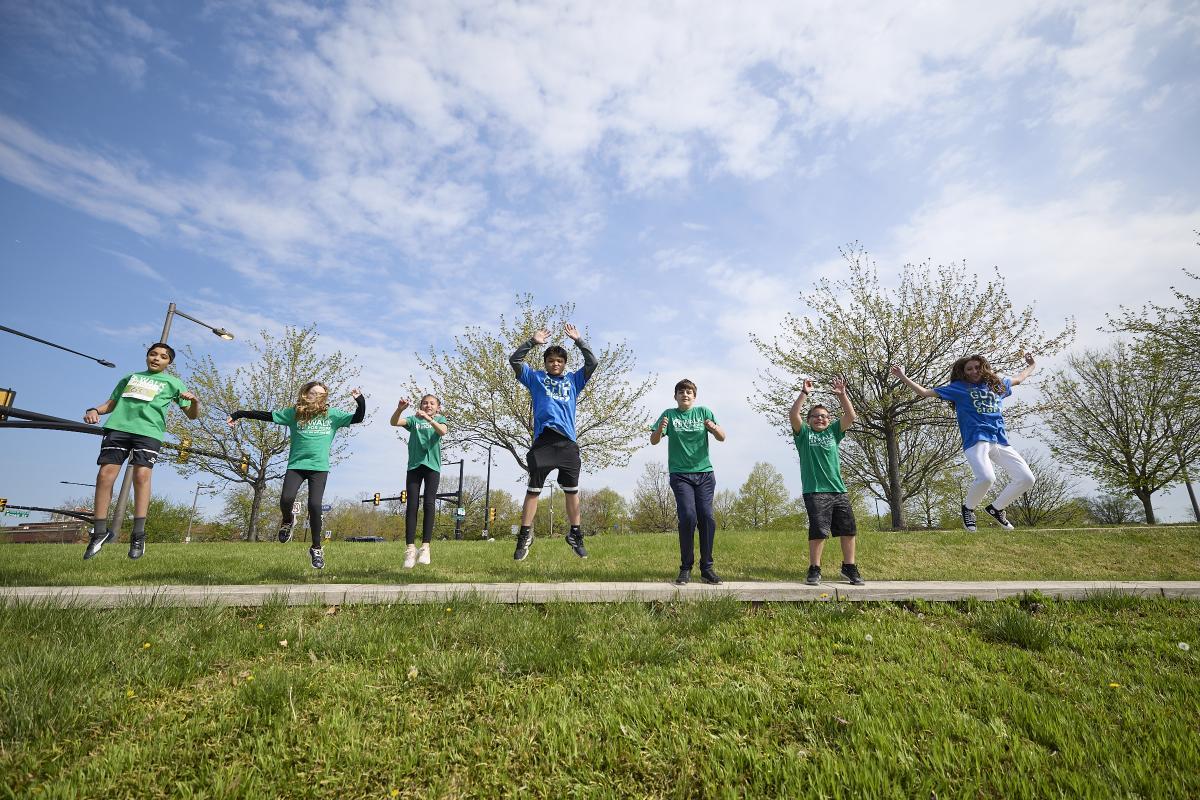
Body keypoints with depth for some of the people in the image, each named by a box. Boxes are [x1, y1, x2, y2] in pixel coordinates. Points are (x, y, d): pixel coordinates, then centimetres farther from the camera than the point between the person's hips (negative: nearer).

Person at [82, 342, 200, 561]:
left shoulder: (173, 382, 19)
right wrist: (95, 410, 5)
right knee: (105, 474, -8)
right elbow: (111, 404, 28)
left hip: (149, 430, -3)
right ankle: (99, 532, 2)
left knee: (142, 475, -17)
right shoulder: (130, 377, 27)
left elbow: (192, 415, 13)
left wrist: (194, 401, -10)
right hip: (118, 426, 3)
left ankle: (138, 534, -15)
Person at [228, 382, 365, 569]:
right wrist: (241, 414, 9)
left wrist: (360, 400, -16)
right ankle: (288, 521, 24)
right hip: (296, 465, 1)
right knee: (286, 499, -17)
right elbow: (267, 415, 9)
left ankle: (316, 548, 8)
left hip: (319, 467, -1)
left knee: (315, 505, -10)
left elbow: (358, 418, -1)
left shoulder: (333, 414, 3)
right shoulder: (294, 413, 5)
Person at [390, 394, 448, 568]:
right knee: (411, 505, -6)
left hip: (432, 465, -1)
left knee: (429, 504, -9)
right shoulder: (414, 419, 14)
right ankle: (410, 549, -9)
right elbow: (394, 422, -4)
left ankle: (425, 547, -8)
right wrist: (399, 409, -22)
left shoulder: (440, 419, 12)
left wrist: (428, 418, -27)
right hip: (414, 465, 1)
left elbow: (443, 431, -12)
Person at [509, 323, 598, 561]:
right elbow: (514, 360, 11)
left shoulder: (573, 380, 21)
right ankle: (525, 536, 7)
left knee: (572, 491, 5)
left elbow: (592, 363, 13)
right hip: (543, 441, -1)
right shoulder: (536, 378, 18)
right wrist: (533, 341, 4)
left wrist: (578, 340, 9)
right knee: (533, 489, -1)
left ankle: (575, 534, 17)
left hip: (568, 443, 2)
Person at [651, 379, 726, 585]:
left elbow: (722, 438, 2)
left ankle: (707, 568, 7)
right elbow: (653, 441, -2)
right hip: (680, 474, -1)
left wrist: (714, 428, -21)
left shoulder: (703, 412, 7)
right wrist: (660, 429, -24)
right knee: (688, 516, -14)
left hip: (704, 473, 2)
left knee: (707, 517, -5)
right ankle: (686, 568, -1)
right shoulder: (669, 414, 5)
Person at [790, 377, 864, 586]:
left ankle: (849, 567, 22)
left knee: (848, 529, 7)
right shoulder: (804, 433, 7)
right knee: (819, 531, -8)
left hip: (839, 490, 4)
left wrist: (842, 395, -3)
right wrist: (805, 393, -12)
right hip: (815, 491, -4)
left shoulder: (833, 432, 16)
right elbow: (793, 415, -10)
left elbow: (851, 416, 5)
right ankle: (814, 570, 3)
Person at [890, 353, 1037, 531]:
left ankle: (996, 508, 17)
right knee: (986, 478, -29)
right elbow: (925, 392, 9)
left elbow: (1018, 378, 44)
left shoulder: (997, 384, 23)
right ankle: (968, 506, 2)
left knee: (1026, 478, -5)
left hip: (1001, 441, 6)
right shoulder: (958, 387, 11)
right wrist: (903, 377, 3)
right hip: (976, 441, -5)